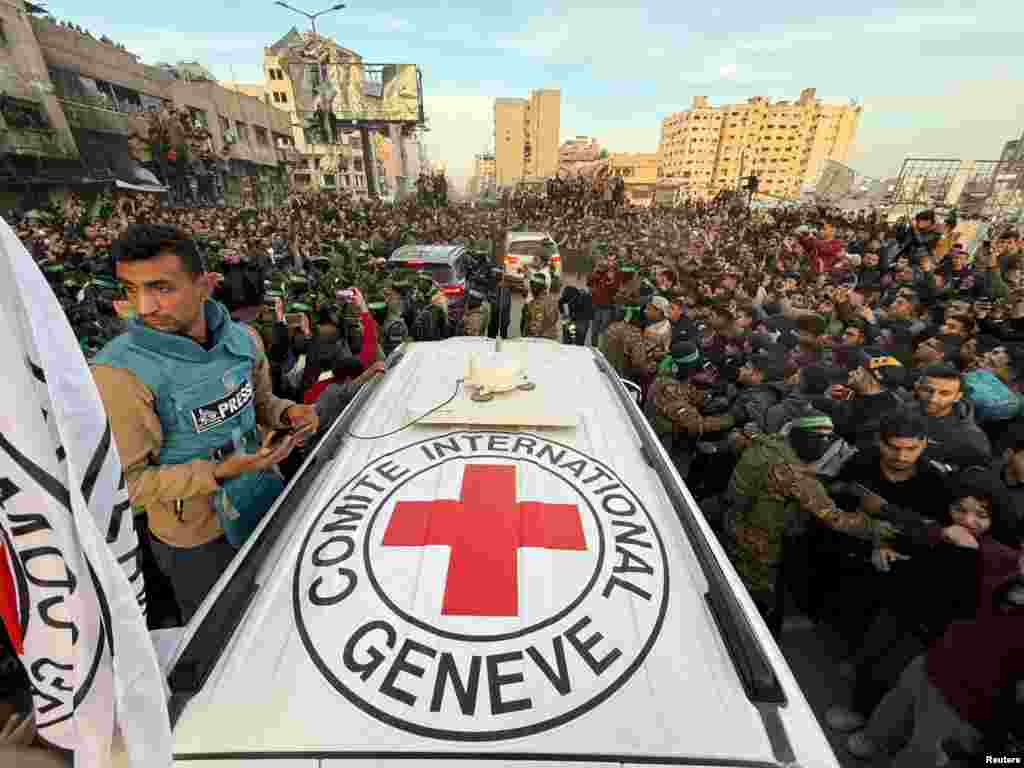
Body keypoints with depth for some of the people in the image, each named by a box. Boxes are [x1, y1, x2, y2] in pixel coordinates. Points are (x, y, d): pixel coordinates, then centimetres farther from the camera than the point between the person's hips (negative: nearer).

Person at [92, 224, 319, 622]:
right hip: (199, 538, -5)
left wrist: (287, 413, -14)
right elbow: (128, 481, -19)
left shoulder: (243, 338, -9)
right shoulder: (118, 372, -25)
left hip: (268, 500, 5)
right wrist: (219, 472, -31)